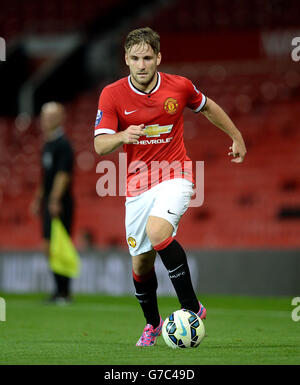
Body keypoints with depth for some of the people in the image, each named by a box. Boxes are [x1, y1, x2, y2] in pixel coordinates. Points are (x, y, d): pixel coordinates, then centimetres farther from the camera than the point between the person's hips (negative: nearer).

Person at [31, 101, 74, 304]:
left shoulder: (63, 144, -12)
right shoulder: (48, 144, 17)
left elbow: (63, 174, -19)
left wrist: (55, 200, -24)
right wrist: (39, 198, 25)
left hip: (59, 204, -10)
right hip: (49, 204, 10)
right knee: (49, 246, 9)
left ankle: (63, 292, -7)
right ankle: (60, 291, 14)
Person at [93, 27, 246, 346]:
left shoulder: (179, 87, -6)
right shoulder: (112, 95, -7)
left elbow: (207, 107, 15)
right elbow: (100, 145, -11)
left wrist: (236, 137, 24)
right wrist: (123, 137, -32)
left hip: (175, 175, -3)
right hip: (138, 183, 3)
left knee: (157, 231, -31)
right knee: (141, 261, 9)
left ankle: (191, 307, -20)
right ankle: (152, 323, 36)